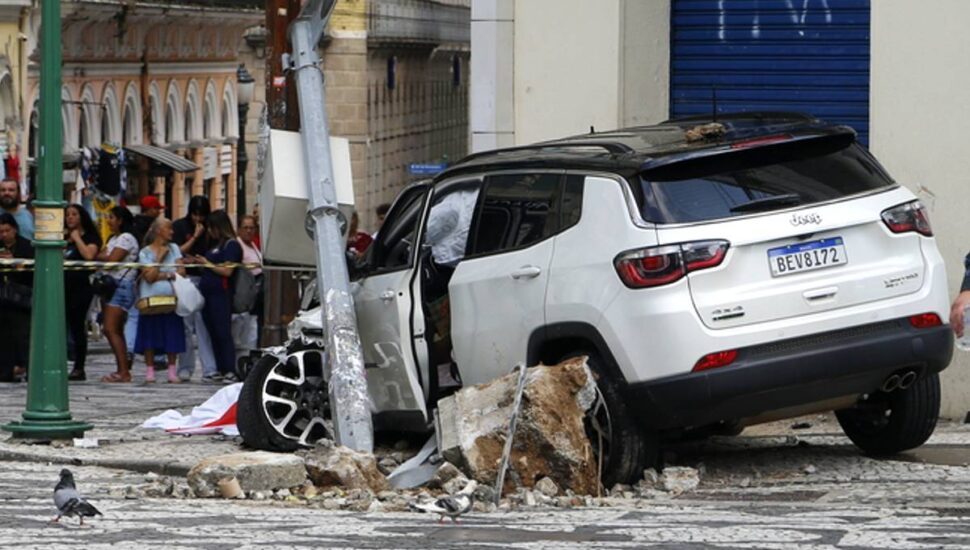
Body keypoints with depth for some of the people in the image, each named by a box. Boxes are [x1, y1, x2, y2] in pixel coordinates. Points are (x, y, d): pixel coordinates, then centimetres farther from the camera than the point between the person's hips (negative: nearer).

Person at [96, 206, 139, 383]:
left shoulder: (126, 238, -9)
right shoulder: (114, 238, 22)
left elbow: (113, 259, -17)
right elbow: (101, 255, 12)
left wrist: (99, 256, -1)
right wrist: (101, 255, -9)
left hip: (121, 286, -10)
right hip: (110, 285, 10)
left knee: (111, 330, -15)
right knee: (116, 331, 9)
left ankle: (124, 372, -17)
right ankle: (122, 370, 10)